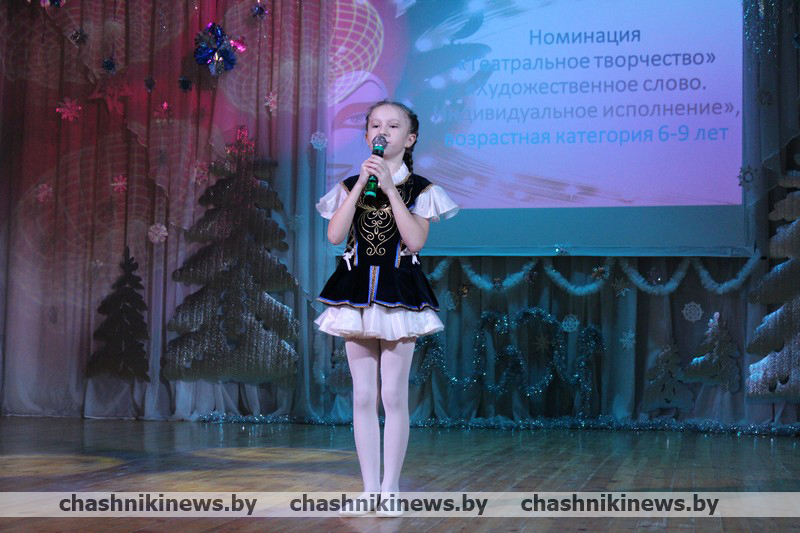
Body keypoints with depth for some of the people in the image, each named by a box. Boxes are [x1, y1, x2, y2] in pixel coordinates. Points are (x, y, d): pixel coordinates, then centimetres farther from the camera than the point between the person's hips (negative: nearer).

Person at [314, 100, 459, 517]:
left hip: (399, 291, -2)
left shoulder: (419, 189, 1)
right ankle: (369, 491, 12)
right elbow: (334, 235, -7)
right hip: (356, 290, 3)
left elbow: (416, 240, -14)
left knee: (393, 395, -1)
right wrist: (361, 183, -11)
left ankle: (389, 490, 8)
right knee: (363, 396, 5)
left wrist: (389, 187, -15)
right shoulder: (350, 185, 7)